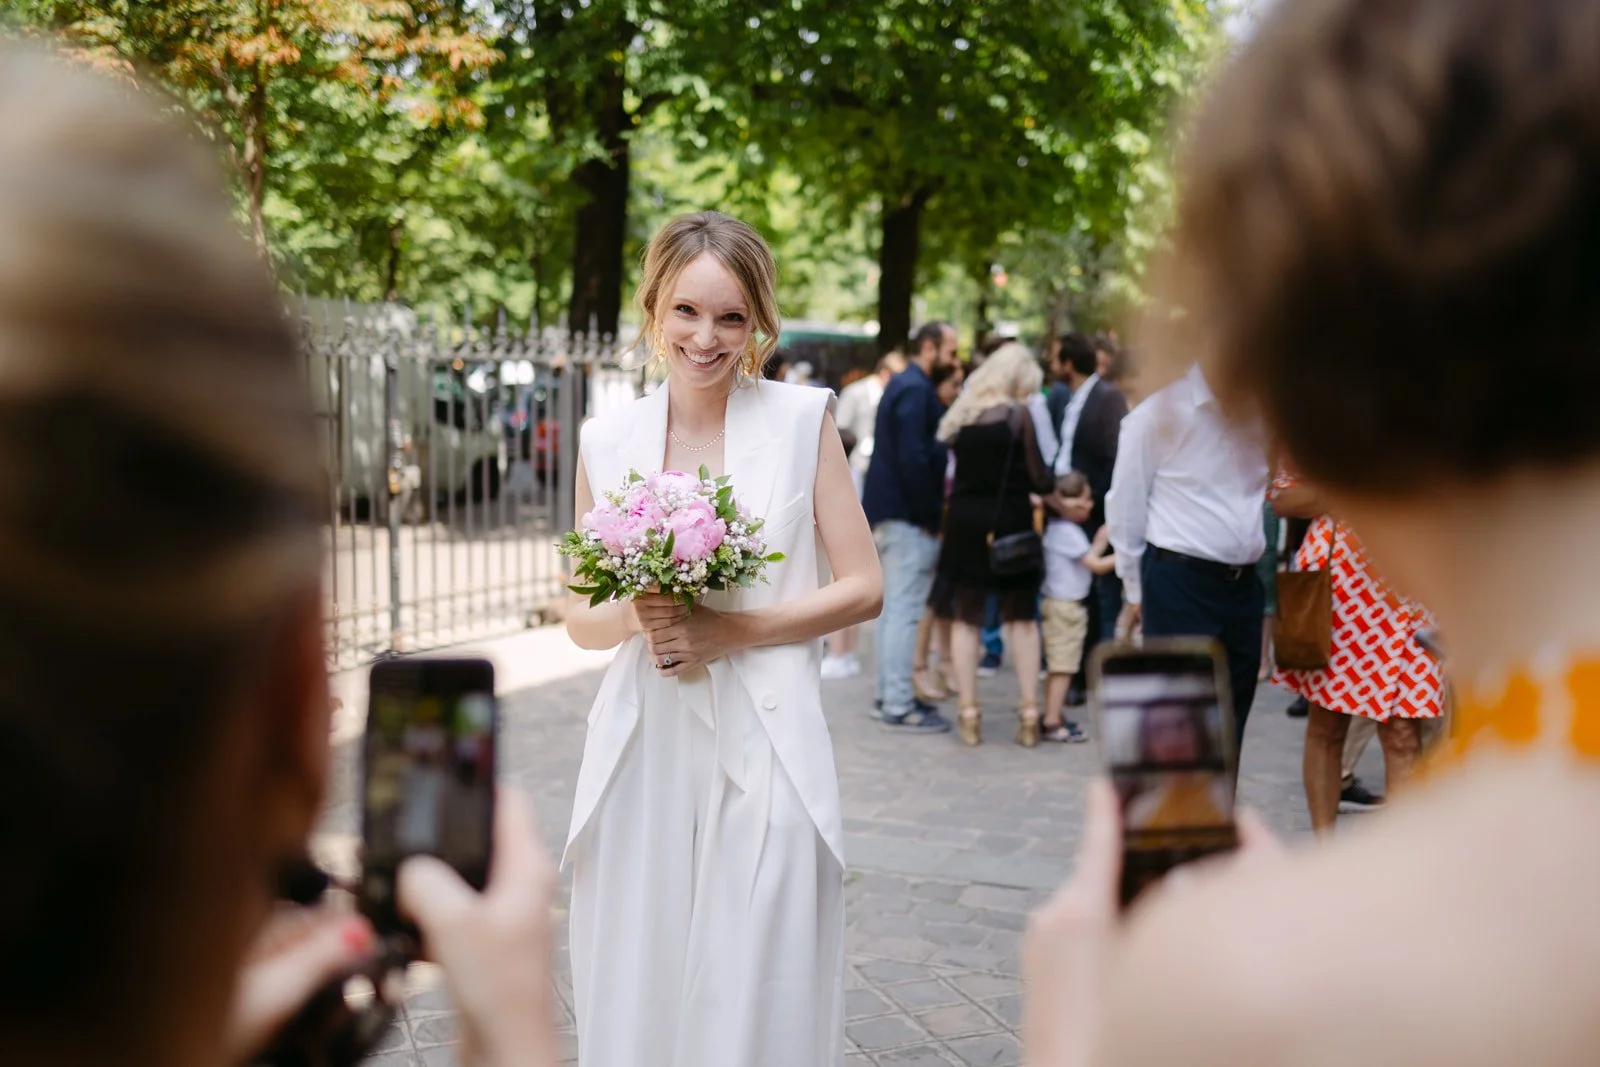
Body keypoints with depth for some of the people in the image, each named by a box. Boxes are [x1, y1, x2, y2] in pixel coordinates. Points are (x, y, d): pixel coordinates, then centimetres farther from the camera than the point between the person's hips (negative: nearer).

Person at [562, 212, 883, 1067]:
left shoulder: (804, 420, -1)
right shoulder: (607, 440, 5)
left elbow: (862, 589, 0)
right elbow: (580, 618, 11)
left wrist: (733, 631, -11)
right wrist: (633, 617, -10)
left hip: (762, 750, -2)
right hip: (642, 750, 2)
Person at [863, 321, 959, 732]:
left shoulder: (904, 385, 17)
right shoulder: (916, 390, -15)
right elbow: (913, 458, -23)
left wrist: (930, 510, 12)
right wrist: (932, 516, -17)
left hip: (890, 512, 11)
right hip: (909, 516, -11)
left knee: (894, 607, 15)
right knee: (905, 610, -7)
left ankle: (891, 695, 23)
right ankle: (900, 706, -3)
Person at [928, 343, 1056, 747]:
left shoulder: (961, 412, 6)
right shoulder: (1017, 414, -6)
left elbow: (954, 469, 9)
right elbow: (1037, 478, -6)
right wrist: (1051, 487, 13)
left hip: (964, 520, 3)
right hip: (1010, 521, -3)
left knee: (965, 616, 7)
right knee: (1022, 616, 8)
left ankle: (969, 714, 5)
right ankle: (1029, 714, 7)